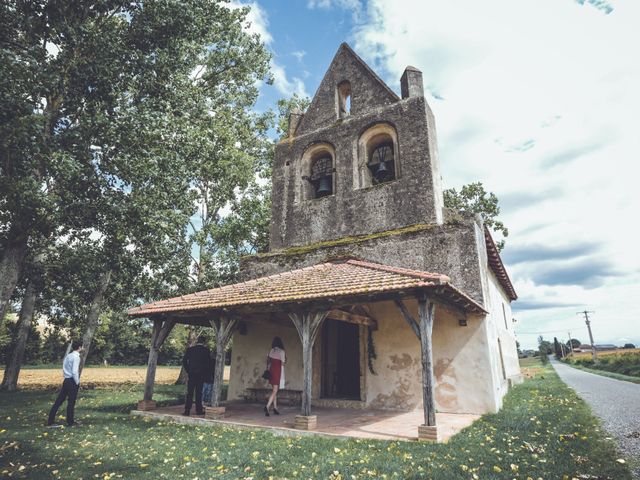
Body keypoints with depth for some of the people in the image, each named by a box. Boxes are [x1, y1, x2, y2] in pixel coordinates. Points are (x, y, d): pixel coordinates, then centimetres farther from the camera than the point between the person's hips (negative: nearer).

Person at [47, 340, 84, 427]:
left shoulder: (68, 356, 11)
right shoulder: (76, 357, -16)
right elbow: (74, 372, -21)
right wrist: (77, 382, -10)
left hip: (66, 380, 8)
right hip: (72, 382, -8)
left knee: (59, 400, 12)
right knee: (71, 402, 3)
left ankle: (50, 421, 15)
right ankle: (70, 422, 13)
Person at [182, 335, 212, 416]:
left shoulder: (190, 349, 0)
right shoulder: (206, 351, -4)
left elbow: (184, 361, 0)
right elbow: (209, 363, -3)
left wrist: (188, 371, 9)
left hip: (191, 374, 1)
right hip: (201, 375, -1)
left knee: (189, 393, 5)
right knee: (199, 392, 8)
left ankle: (187, 411, 2)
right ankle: (199, 410, 12)